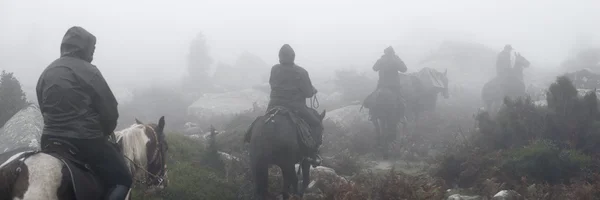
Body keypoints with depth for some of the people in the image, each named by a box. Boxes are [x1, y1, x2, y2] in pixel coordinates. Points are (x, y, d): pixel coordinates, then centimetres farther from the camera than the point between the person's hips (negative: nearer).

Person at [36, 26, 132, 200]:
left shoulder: (46, 73, 11)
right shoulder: (88, 71, -9)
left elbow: (44, 109, 15)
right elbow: (110, 111, -8)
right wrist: (104, 133, 10)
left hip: (50, 141, 7)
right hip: (86, 142, -7)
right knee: (122, 180, 4)